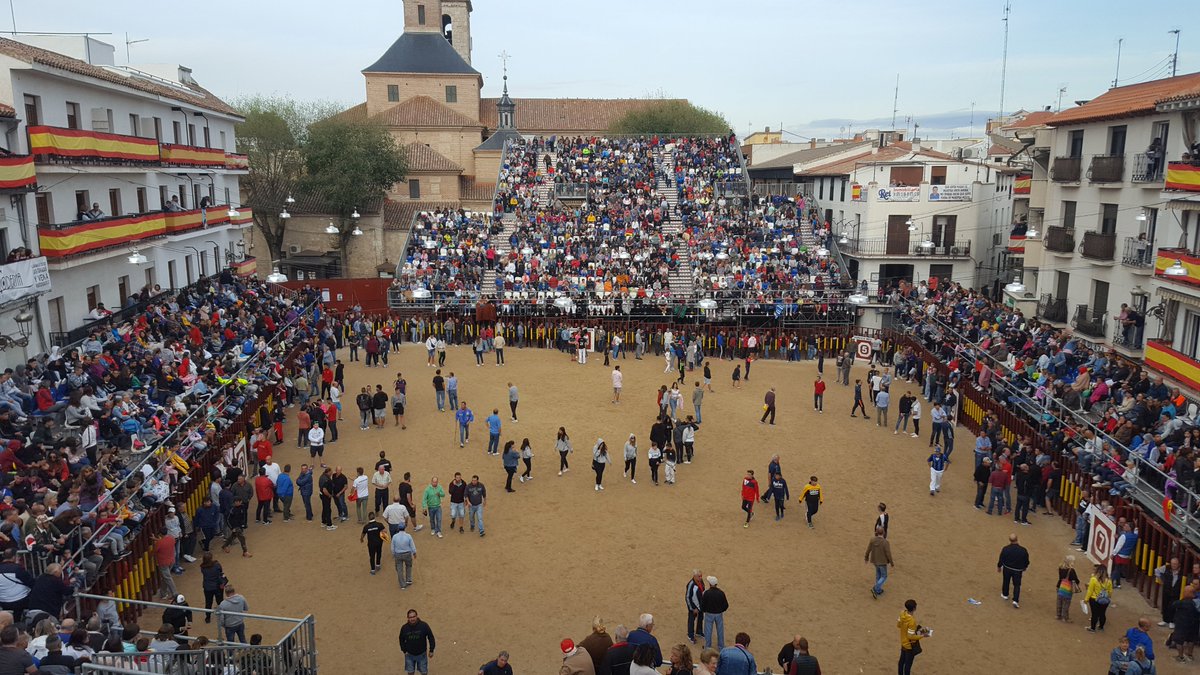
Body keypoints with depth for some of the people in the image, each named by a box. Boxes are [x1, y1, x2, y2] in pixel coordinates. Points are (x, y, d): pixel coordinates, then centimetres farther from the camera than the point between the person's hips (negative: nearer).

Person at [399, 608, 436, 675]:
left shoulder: (424, 625, -18)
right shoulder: (404, 628, -13)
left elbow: (431, 637, -7)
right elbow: (401, 640, 5)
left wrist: (431, 650, -6)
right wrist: (404, 650, 0)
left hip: (422, 654, -1)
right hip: (409, 655, 1)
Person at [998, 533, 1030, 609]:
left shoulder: (1005, 549, -22)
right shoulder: (1023, 550, -20)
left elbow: (1001, 560, -9)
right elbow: (1026, 562, -5)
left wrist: (999, 567, 10)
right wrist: (1025, 567, 17)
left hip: (1007, 569, 1)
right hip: (1018, 570, -1)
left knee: (1006, 581, 24)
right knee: (1017, 585, 12)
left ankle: (1005, 595, 43)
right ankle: (1015, 600, 1)